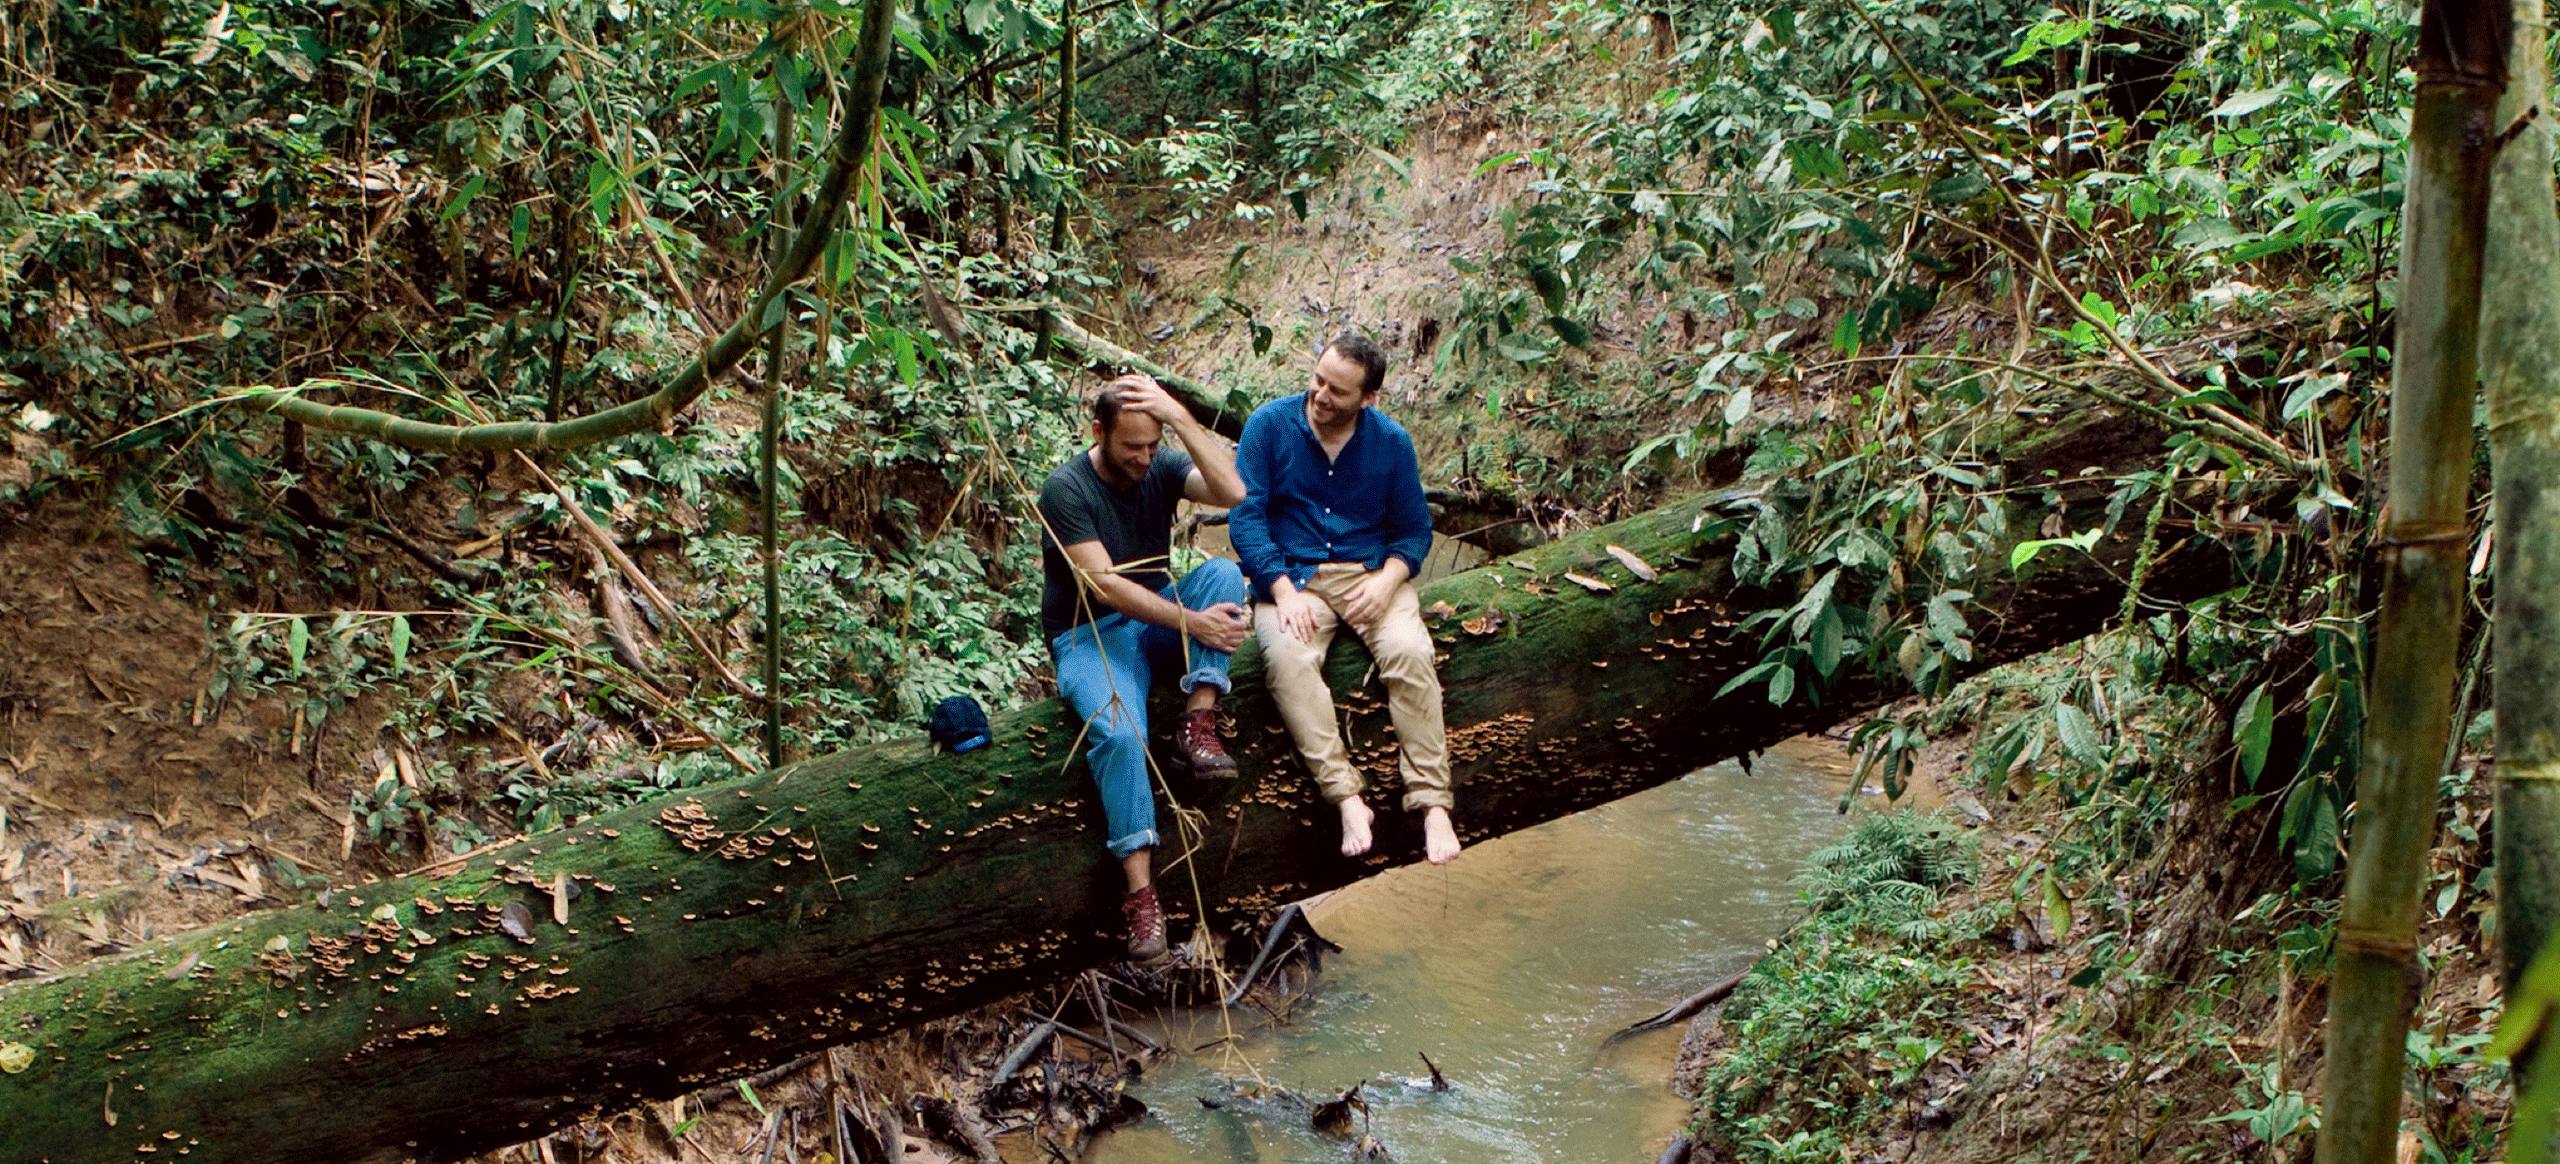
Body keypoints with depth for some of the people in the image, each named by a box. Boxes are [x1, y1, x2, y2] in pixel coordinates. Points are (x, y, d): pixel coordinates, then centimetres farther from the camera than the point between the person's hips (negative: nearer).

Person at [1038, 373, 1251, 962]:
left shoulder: (1162, 467, -1)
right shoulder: (1066, 489, -15)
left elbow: (1235, 492, -20)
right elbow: (1104, 584, -22)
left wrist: (1182, 419, -25)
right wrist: (1192, 622, -27)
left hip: (1156, 617, 5)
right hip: (1089, 636, -5)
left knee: (1224, 571, -24)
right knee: (1118, 733, -34)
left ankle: (1197, 727, -24)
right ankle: (1140, 891, -35)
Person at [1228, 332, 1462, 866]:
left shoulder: (1391, 441, 4)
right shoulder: (1269, 425, -2)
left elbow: (1414, 528, 8)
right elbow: (1245, 516, -6)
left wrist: (1386, 580, -13)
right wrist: (1283, 590, -18)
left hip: (1372, 574, 1)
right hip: (1292, 574, -1)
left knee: (1410, 652, -29)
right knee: (1287, 657, -33)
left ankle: (1432, 805, -27)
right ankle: (1347, 798, -34)